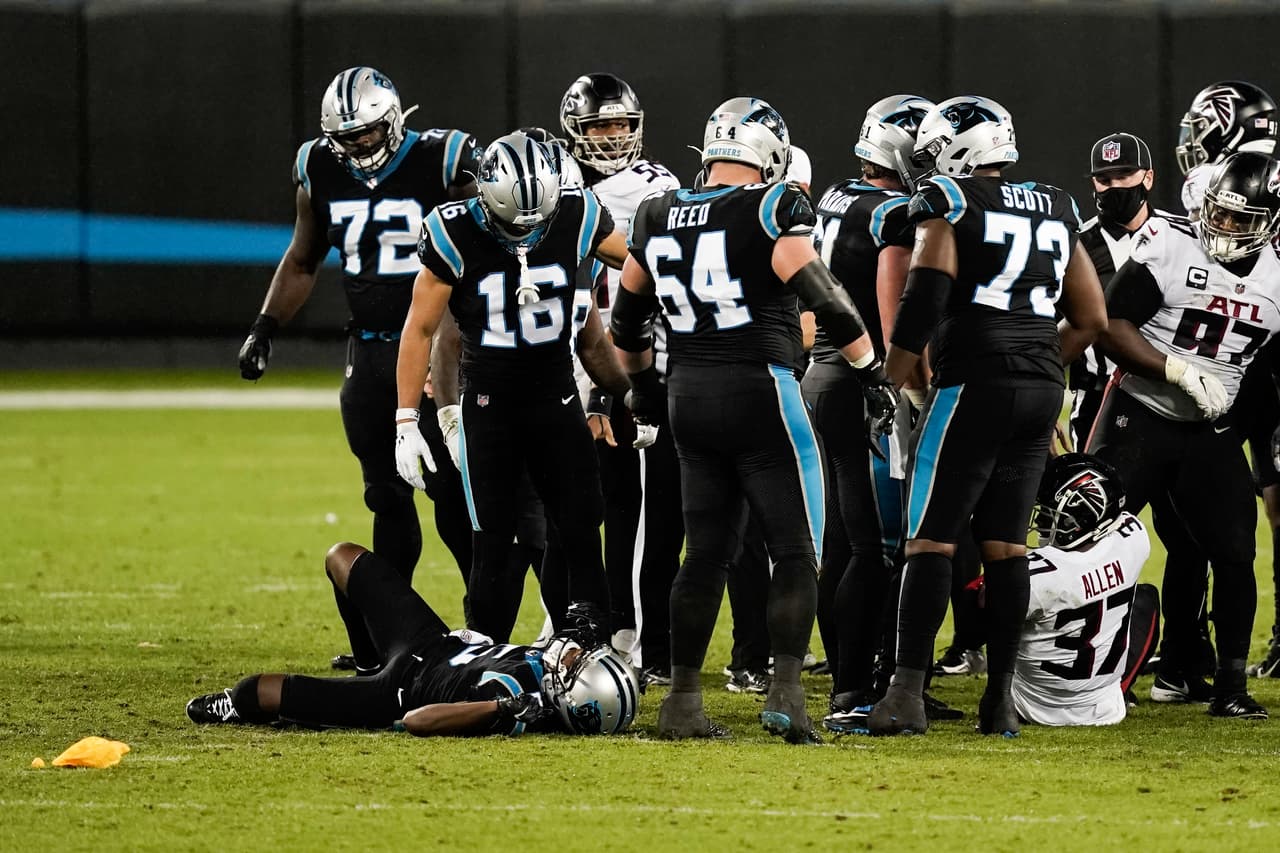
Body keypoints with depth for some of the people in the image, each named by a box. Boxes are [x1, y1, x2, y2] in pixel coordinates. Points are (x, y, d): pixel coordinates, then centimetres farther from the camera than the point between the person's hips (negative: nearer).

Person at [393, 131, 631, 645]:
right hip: (488, 404, -2)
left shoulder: (576, 219, -12)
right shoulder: (454, 236, -16)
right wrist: (406, 422, -8)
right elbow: (420, 328, -7)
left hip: (556, 396, 2)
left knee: (581, 534, -2)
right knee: (494, 544, -2)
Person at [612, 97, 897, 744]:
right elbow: (825, 301, -15)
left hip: (689, 399, 6)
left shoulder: (658, 217, 9)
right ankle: (785, 691, -11)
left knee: (706, 552, 14)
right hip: (760, 392, -6)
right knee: (795, 551, 1)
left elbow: (626, 318, 20)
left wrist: (643, 385, 35)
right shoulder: (770, 213, -11)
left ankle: (682, 701, 13)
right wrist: (873, 372, -5)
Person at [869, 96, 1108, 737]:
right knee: (1005, 543, 10)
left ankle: (908, 691, -14)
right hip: (1042, 391, 6)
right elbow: (1092, 319, 19)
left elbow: (923, 303, -14)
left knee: (930, 539, -5)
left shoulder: (947, 205, -4)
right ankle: (1000, 701, 8)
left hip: (974, 386, -6)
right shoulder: (1054, 210, 16)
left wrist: (890, 385, -4)